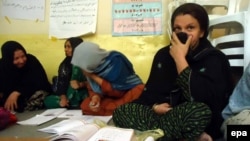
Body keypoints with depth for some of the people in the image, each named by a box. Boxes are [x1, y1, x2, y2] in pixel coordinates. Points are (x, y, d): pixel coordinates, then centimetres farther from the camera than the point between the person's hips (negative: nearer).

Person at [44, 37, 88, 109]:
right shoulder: (65, 64, 8)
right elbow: (61, 83, -2)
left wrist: (81, 84, -26)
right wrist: (63, 98, -18)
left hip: (83, 94, -5)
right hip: (69, 95, 5)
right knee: (48, 100, -14)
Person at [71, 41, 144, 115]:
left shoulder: (116, 60, -26)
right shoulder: (93, 66, -9)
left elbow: (118, 91, -27)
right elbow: (92, 88, 1)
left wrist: (94, 76, -26)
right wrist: (95, 97, -22)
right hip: (111, 96, 6)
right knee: (85, 105, -12)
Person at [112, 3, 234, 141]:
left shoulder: (214, 58, -8)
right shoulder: (163, 54, 7)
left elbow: (202, 99, -25)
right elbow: (150, 90, 12)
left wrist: (180, 58, -21)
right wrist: (155, 106, -12)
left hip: (203, 125, -5)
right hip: (165, 115, 5)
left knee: (200, 111, -38)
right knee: (121, 111, -13)